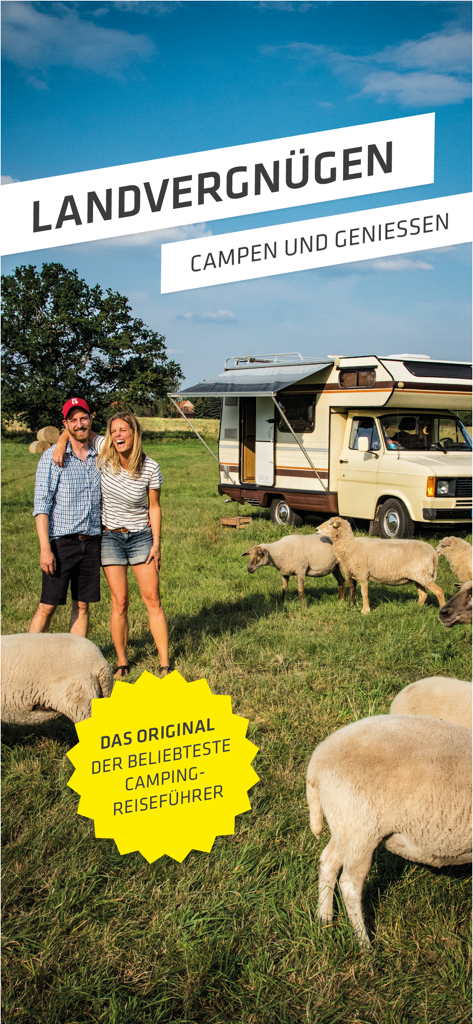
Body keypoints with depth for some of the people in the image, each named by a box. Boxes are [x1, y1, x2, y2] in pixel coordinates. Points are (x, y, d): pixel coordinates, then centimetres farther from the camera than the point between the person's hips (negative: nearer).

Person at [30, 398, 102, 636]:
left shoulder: (99, 457, 11)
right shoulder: (53, 457, -3)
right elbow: (41, 506, -8)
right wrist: (45, 549, -15)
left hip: (91, 542, 4)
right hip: (61, 542, -4)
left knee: (82, 605, 8)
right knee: (47, 606, -4)